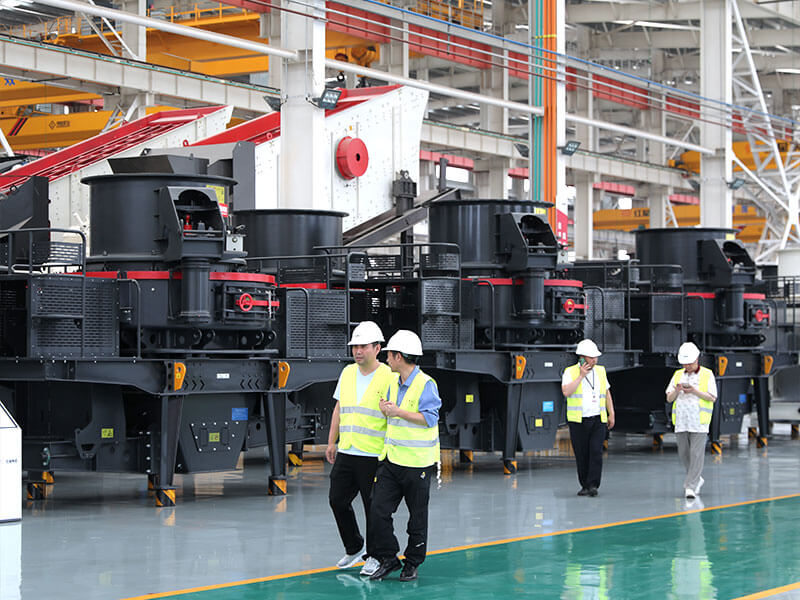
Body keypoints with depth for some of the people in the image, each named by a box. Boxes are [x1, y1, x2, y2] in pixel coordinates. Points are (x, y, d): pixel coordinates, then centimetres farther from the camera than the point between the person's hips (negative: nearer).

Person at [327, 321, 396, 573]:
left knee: (374, 508, 1)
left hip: (374, 456, -6)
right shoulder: (347, 373, 11)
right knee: (337, 500, 8)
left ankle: (375, 556, 16)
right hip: (346, 453, 6)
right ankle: (353, 549, 26)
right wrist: (331, 442, 16)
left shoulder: (389, 377, -9)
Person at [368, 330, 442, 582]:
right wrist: (385, 408, 0)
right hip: (392, 460, 7)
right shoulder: (394, 384, 12)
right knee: (378, 511, -1)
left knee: (417, 517, 5)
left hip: (418, 464, -7)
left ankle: (413, 563, 18)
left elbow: (430, 418, -19)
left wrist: (397, 411, -19)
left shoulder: (426, 384, -12)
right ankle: (388, 559, 11)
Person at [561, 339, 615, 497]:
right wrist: (581, 376, -16)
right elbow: (566, 392, -17)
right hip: (578, 421, -2)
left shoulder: (600, 371, 10)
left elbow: (607, 394, 18)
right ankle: (585, 485, 13)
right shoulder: (570, 372, -2)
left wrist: (611, 414, 13)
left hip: (598, 420, 2)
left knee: (596, 452, -11)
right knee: (581, 454, 2)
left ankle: (593, 485, -12)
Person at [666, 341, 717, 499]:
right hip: (681, 422, 5)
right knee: (684, 453, 9)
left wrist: (694, 391, -15)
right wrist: (676, 391, -9)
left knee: (696, 454, -10)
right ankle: (697, 479, 28)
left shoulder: (707, 375, 2)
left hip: (699, 422, -5)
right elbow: (669, 398, 12)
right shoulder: (678, 375, 14)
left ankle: (691, 486, -11)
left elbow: (712, 398, -4)